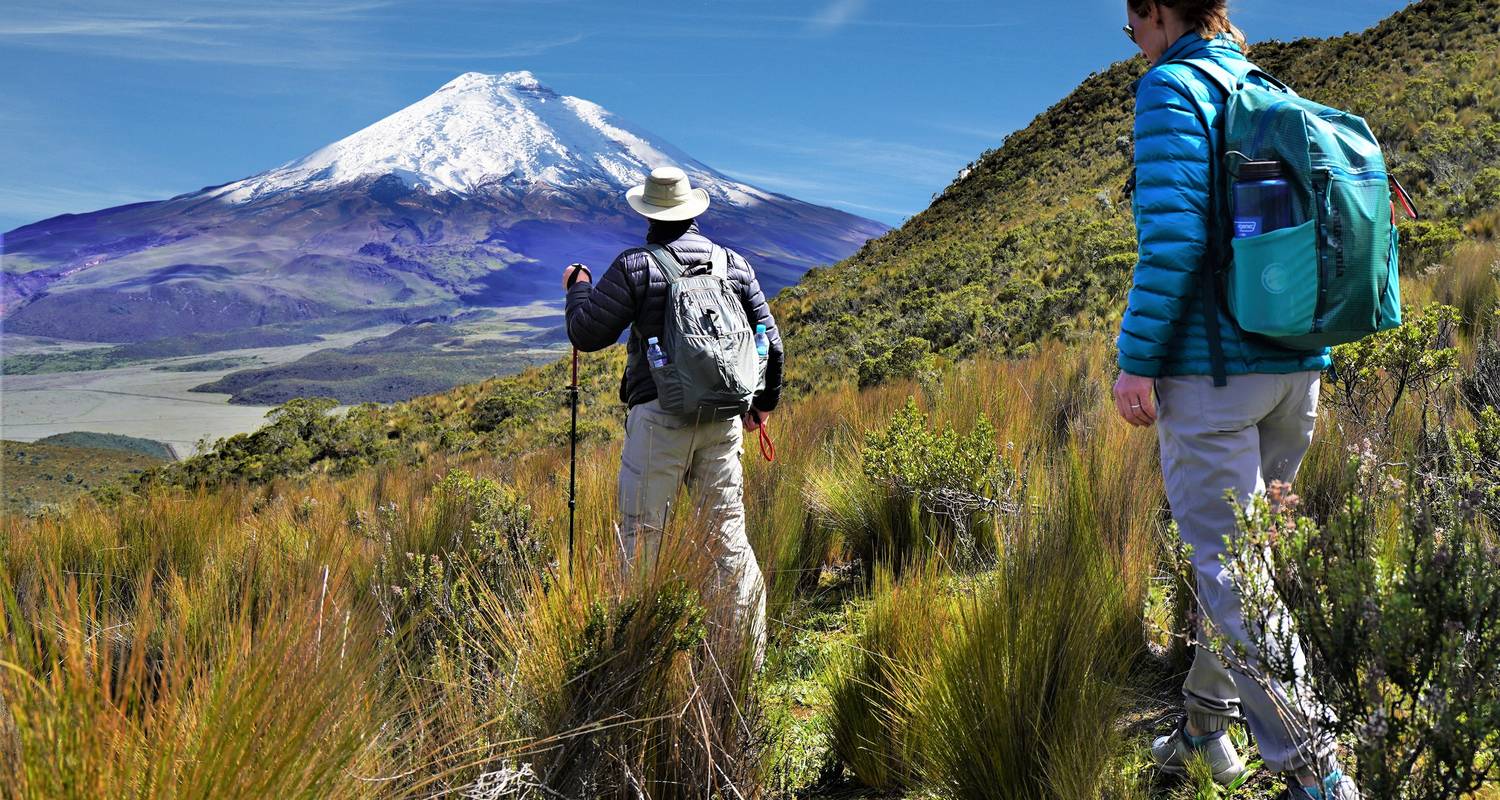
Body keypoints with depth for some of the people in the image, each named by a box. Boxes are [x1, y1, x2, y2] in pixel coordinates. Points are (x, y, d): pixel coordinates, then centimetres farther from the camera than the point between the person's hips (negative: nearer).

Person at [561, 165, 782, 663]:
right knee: (730, 534, 10)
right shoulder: (735, 264, 9)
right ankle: (748, 654, 16)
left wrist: (577, 287, 16)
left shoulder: (636, 266, -5)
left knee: (641, 537, 6)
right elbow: (771, 342, 12)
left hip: (659, 417, -4)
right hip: (723, 418, 4)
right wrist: (765, 402, 26)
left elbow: (586, 334, -4)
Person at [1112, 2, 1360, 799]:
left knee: (1227, 565, -3)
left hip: (1214, 369, -8)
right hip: (1297, 366, 8)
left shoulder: (1172, 87, -7)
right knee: (1235, 548, 17)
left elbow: (1173, 232, -19)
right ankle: (1207, 724, 31)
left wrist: (1136, 359, -15)